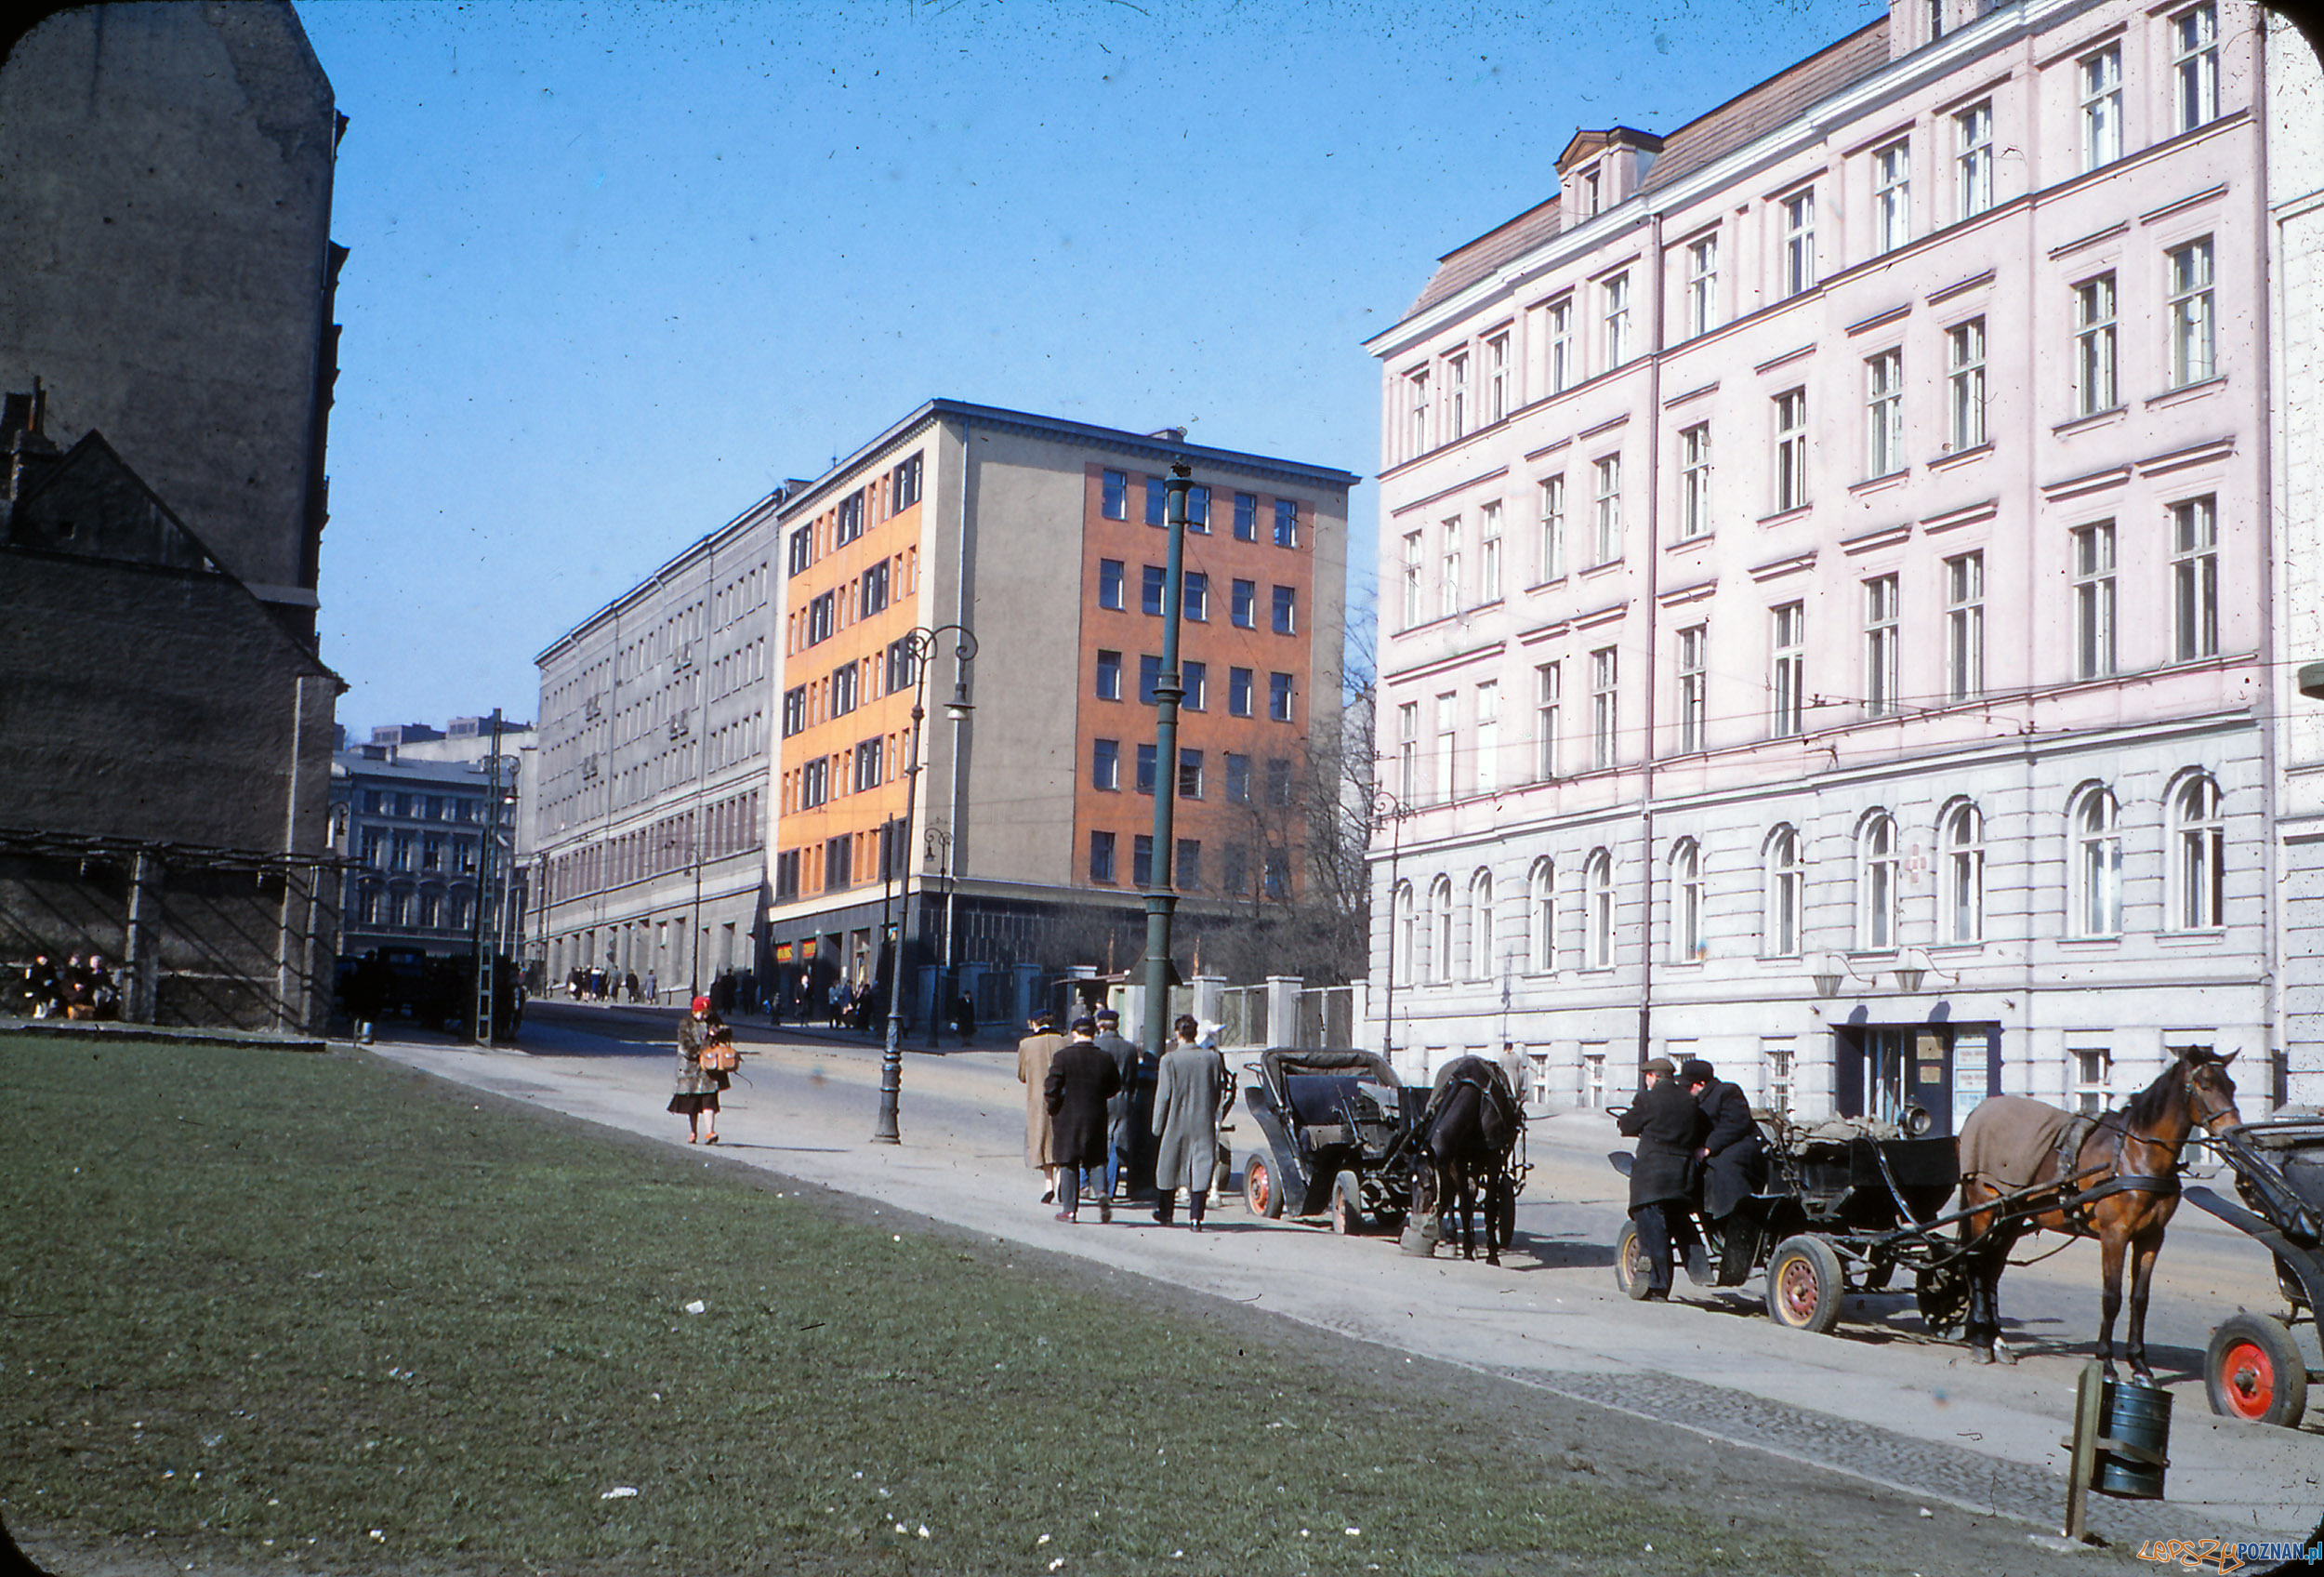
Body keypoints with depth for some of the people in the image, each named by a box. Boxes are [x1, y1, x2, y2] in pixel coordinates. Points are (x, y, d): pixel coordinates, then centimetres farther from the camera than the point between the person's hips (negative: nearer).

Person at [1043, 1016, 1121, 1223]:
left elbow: (1051, 1087, -12)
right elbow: (1114, 1086, 8)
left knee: (1068, 1164, 8)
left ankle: (1069, 1209, 9)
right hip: (1095, 1118, 2)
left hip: (1067, 1118, -2)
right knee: (1095, 1160, 14)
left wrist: (1053, 1107, 6)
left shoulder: (1063, 1056, -10)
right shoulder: (1105, 1058, -3)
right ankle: (1102, 1194, -11)